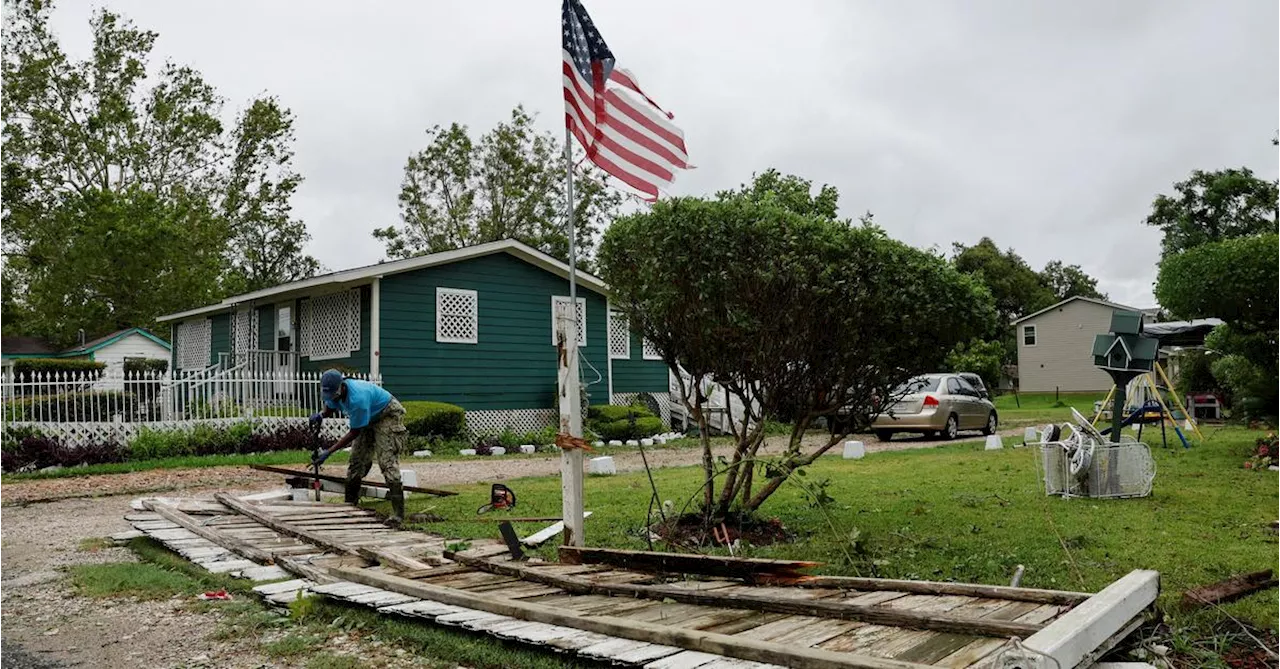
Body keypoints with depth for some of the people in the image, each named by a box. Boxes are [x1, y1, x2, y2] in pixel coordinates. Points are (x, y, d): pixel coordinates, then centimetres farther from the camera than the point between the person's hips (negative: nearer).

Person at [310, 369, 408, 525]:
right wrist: (320, 415, -16)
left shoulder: (357, 399, -38)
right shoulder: (333, 391, -13)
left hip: (388, 415, -9)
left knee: (387, 462, -20)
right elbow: (330, 409, 9)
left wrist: (328, 452, -28)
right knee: (356, 461, 6)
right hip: (370, 418, 9)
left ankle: (398, 512, -22)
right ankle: (350, 504, 19)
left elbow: (354, 432, -28)